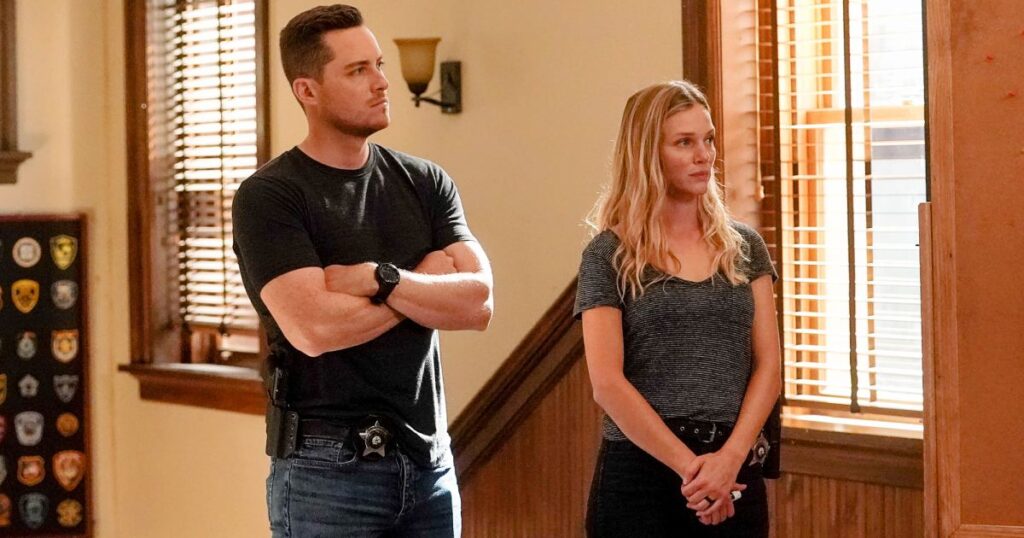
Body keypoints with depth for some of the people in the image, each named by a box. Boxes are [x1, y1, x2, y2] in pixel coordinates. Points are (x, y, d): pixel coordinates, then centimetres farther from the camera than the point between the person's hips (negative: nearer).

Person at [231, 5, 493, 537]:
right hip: (326, 466, -4)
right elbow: (313, 328, -20)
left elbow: (479, 303, -3)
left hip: (428, 456, 5)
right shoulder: (269, 197, -8)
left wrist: (380, 279, -16)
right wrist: (425, 281, -7)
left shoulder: (424, 182, 7)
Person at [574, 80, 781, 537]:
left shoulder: (743, 247, 8)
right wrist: (690, 465, -14)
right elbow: (607, 383, -9)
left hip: (734, 473, 3)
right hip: (640, 470, -3)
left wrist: (730, 457, -11)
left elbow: (767, 366, 3)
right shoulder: (610, 256, -2)